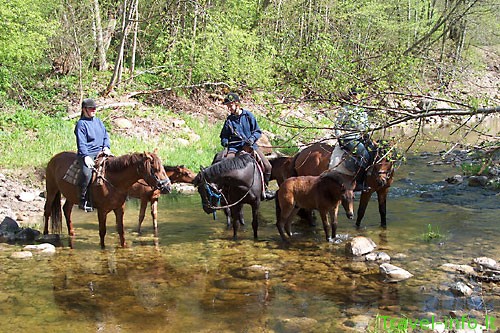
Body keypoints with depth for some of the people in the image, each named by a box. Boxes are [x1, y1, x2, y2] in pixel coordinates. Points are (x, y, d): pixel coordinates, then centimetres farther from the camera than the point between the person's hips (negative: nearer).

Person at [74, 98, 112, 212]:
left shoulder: (98, 121, 19)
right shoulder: (81, 124, -2)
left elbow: (106, 136, 20)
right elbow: (81, 143, -10)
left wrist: (106, 147, 1)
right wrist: (86, 156, -22)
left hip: (101, 152, 7)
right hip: (87, 154, -7)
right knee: (87, 173, -32)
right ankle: (83, 201, -21)